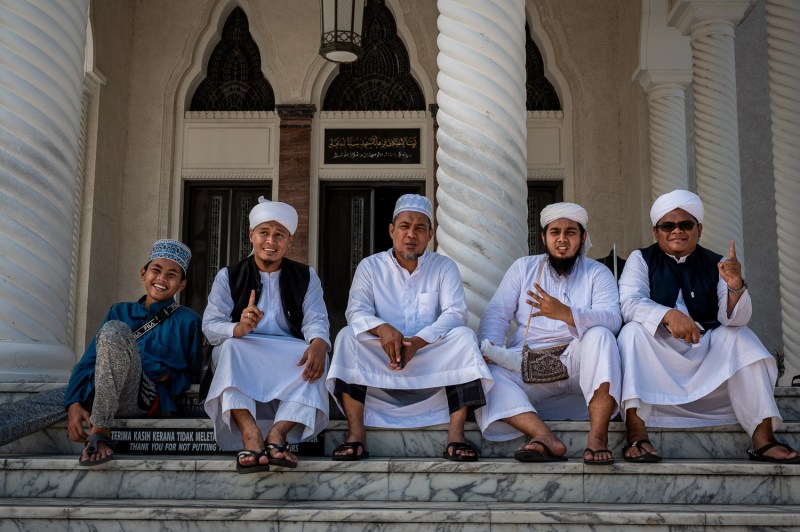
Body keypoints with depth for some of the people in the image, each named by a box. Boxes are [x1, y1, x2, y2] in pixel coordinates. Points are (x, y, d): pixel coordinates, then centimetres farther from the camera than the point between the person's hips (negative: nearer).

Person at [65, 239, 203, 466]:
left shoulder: (186, 321, 13)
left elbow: (190, 375, 16)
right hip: (98, 395, 4)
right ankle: (99, 433, -29)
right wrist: (74, 403, -3)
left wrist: (169, 376, -5)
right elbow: (88, 360, 12)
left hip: (145, 400, -4)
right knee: (113, 328, -22)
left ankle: (99, 433, -30)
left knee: (115, 331, -27)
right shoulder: (119, 312, 21)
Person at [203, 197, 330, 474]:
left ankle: (278, 433, -43)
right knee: (232, 347, -33)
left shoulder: (306, 277, 10)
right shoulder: (228, 277, 7)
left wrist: (318, 344, -31)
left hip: (290, 357, 1)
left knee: (315, 355, -30)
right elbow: (211, 325, -4)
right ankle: (250, 434, -50)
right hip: (243, 355, -1)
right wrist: (239, 329, -29)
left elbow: (316, 320, -5)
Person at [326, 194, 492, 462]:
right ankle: (356, 435, -31)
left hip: (430, 358, 0)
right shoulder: (370, 266, 5)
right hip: (379, 360, 0)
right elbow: (356, 311, -8)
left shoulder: (445, 267, 4)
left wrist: (417, 342, -27)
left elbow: (455, 313, -10)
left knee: (463, 337, -26)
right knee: (348, 337, -25)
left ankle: (456, 435, -30)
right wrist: (382, 329, -32)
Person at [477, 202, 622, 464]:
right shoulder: (523, 267, 15)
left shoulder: (598, 273, 8)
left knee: (600, 335, -31)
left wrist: (564, 313, -28)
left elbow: (612, 319, -11)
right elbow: (496, 313, 5)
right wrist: (490, 347, -17)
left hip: (578, 365, -1)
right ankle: (546, 437, -42)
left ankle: (597, 438, -37)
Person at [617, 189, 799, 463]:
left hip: (707, 353, 2)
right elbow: (629, 304, -16)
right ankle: (636, 434, -37)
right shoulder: (641, 260, 1)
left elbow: (734, 320, -7)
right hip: (657, 354, -2)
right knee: (632, 332, -29)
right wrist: (669, 315, -35)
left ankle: (763, 438, -23)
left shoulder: (715, 264, 5)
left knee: (741, 337, -20)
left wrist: (735, 287, -29)